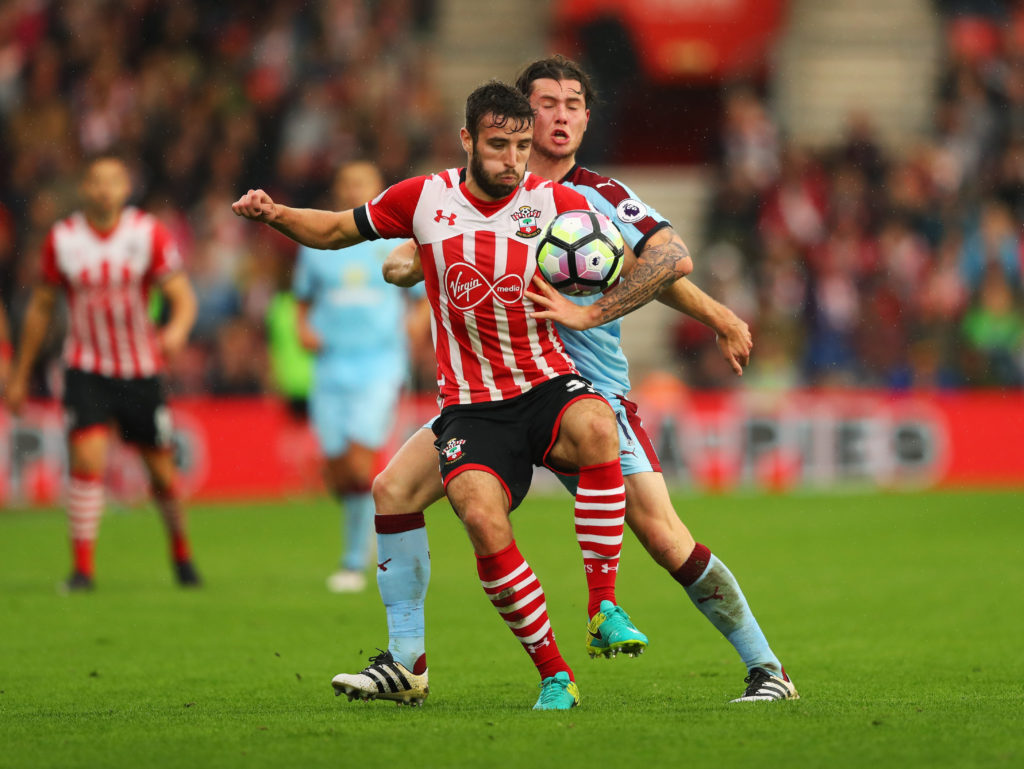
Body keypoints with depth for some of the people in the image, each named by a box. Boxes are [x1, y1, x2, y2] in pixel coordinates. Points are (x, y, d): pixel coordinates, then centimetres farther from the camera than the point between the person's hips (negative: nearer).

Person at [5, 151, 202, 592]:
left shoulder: (150, 233, -6)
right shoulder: (62, 239, -3)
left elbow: (182, 296, -9)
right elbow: (40, 308, 8)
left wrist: (177, 331, -32)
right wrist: (19, 376, 11)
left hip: (141, 370, 0)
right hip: (86, 370, 0)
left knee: (161, 469, 6)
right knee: (87, 460, -18)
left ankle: (181, 551, 32)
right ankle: (82, 567, -13)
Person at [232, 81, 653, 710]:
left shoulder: (558, 204, 0)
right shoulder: (424, 199, 3)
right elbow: (339, 230, 18)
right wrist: (275, 215, 2)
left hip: (548, 384, 0)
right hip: (471, 404, 0)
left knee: (595, 426, -37)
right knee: (482, 515, -28)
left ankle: (605, 606, -27)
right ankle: (554, 674, -16)